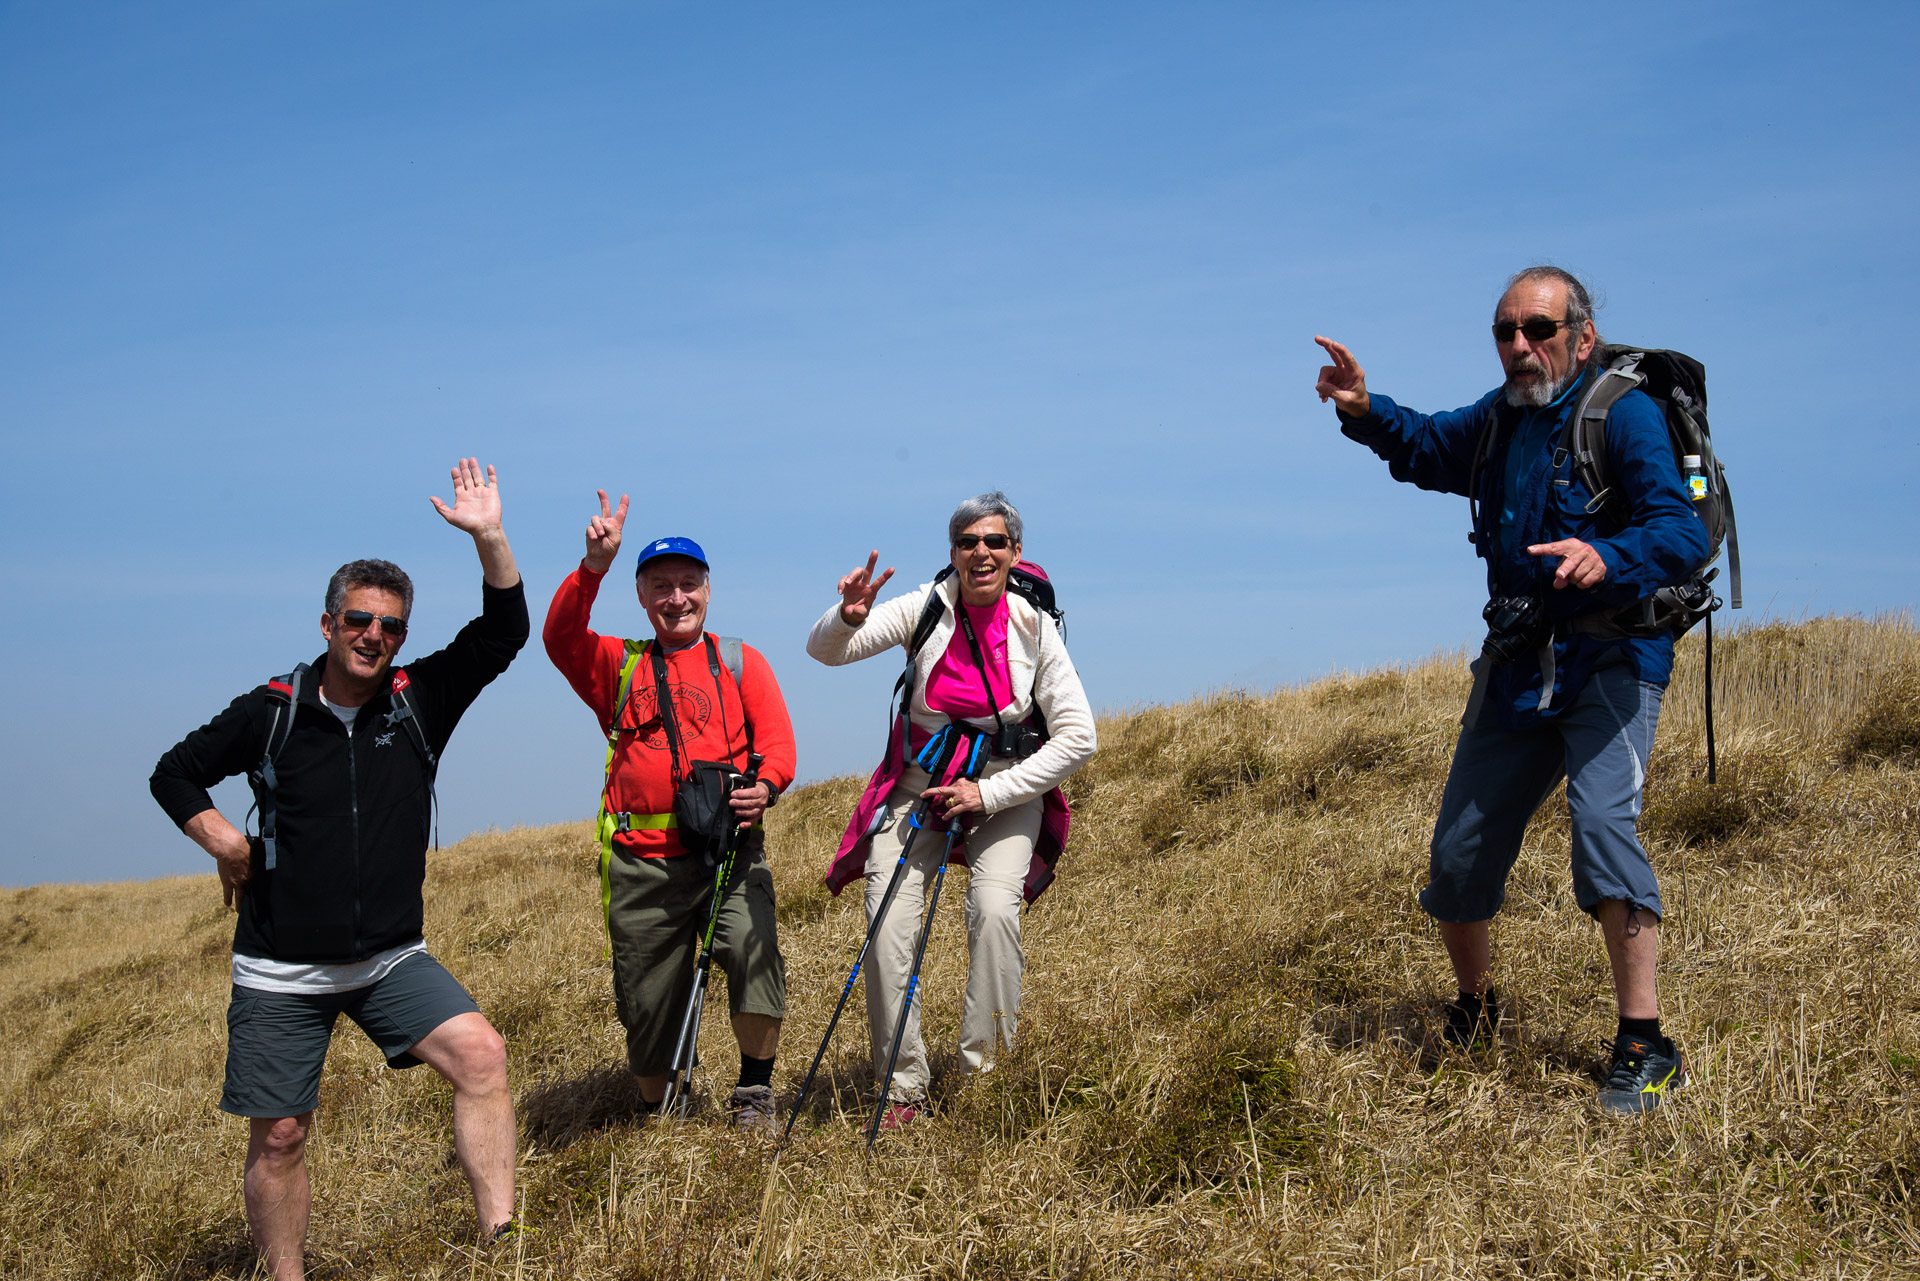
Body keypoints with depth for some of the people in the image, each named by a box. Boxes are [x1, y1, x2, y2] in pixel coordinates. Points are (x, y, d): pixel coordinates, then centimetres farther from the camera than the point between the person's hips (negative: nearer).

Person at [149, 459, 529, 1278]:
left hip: (391, 958, 1)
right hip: (280, 970, -1)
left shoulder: (419, 701, 0)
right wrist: (224, 843, -6)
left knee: (481, 1055, -20)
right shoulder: (272, 712, -4)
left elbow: (503, 633, -8)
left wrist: (489, 538, -19)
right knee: (278, 1136, 2)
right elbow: (176, 773, 9)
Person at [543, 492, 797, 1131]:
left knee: (753, 950, -25)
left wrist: (765, 785, -20)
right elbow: (560, 638, -5)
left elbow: (777, 738, 2)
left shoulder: (739, 661, 13)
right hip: (641, 862, 1)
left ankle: (754, 1092, -6)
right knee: (647, 1003, 6)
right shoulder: (619, 666, 14)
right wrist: (595, 565, -20)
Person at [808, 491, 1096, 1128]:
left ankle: (985, 1074, -12)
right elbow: (825, 650, -13)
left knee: (995, 909, -25)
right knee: (887, 925, -14)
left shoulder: (1034, 627, -10)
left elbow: (1077, 738, -10)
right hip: (919, 783, 1)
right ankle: (903, 1088, -1)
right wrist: (847, 617, -38)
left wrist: (990, 792, -17)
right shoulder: (927, 608, -9)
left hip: (1004, 790, -1)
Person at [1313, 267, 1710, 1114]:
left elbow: (1682, 534, -22)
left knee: (1601, 821, -27)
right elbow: (1426, 448, 27)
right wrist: (1365, 413, 6)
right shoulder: (1502, 418, 9)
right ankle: (1475, 1015, 32)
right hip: (1519, 663, 7)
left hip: (1611, 657, -7)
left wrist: (1608, 559, -42)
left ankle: (1646, 1048, -21)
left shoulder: (1623, 412, -12)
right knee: (1459, 851, 7)